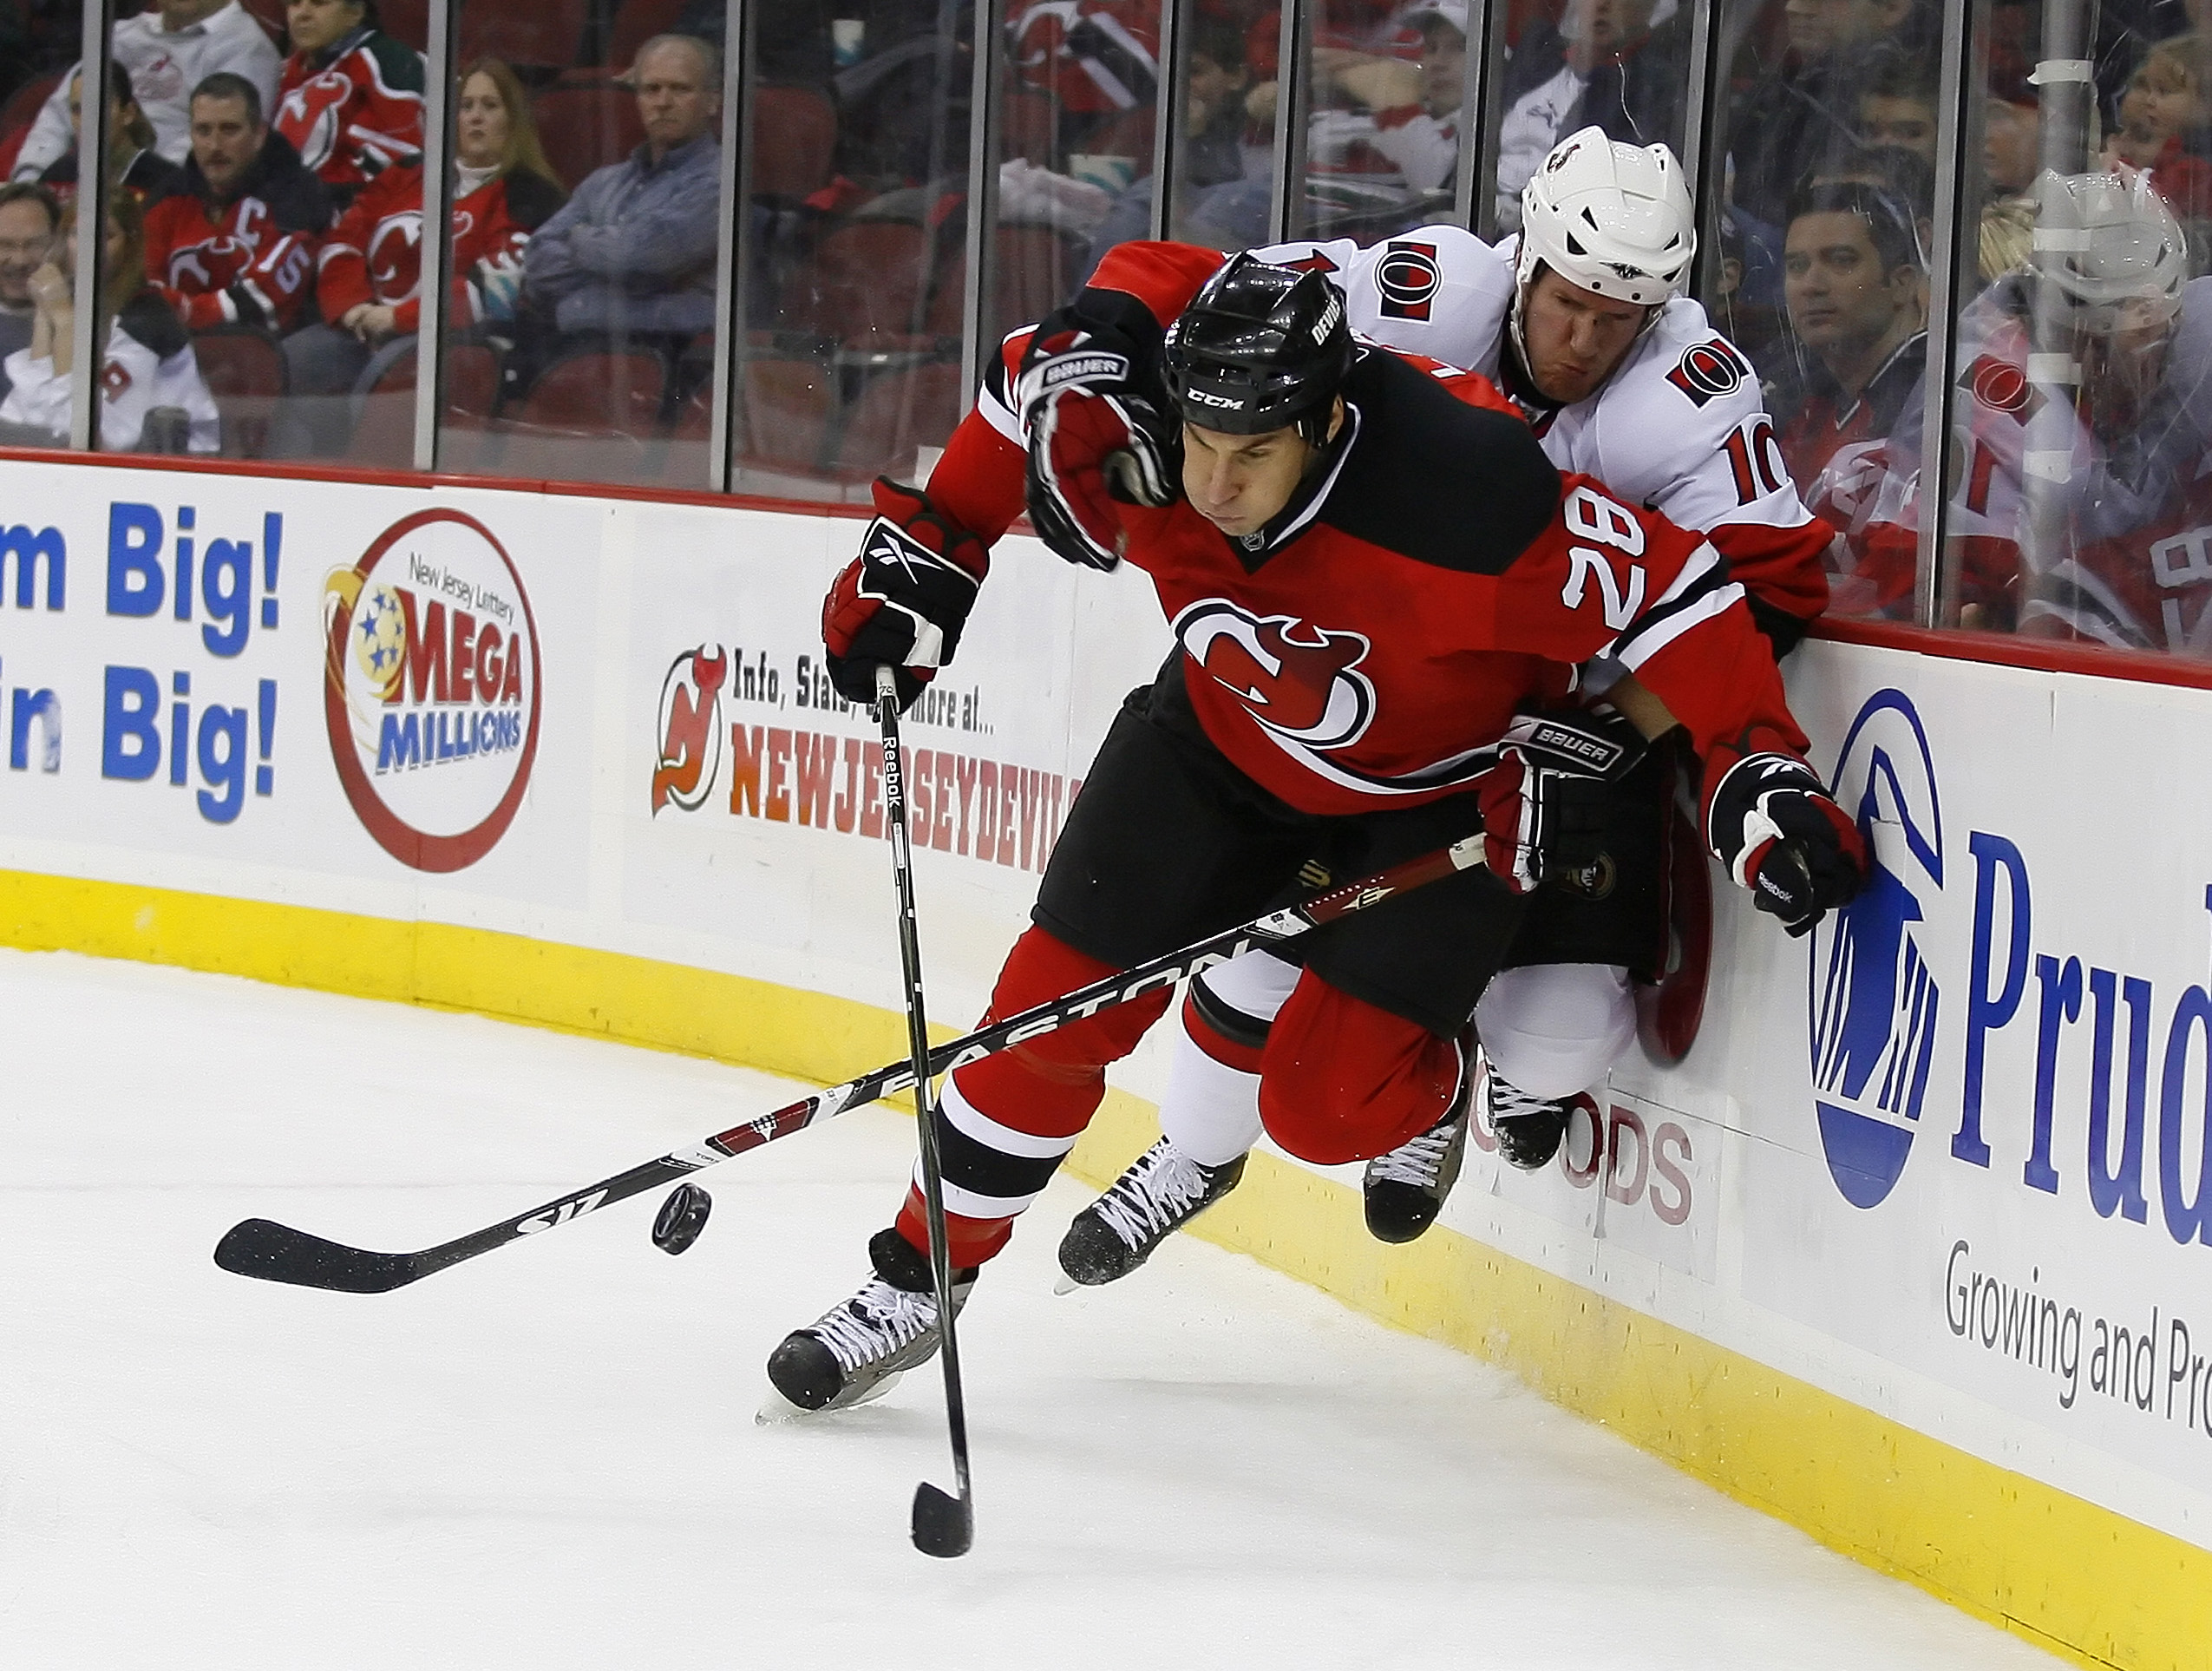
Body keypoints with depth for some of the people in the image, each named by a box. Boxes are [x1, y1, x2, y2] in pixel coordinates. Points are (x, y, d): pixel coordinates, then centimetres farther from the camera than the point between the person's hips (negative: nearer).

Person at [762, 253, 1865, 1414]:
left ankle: (1428, 1103, 21)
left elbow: (1666, 587, -31)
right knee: (1057, 1005, 1)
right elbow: (1035, 380, -5)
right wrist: (927, 546, -3)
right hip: (1227, 734, 4)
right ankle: (917, 1278, 19)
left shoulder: (1467, 497, -40)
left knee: (1325, 1101, -15)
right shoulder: (1134, 429, -27)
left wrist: (1755, 765, -35)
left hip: (1434, 792, -4)